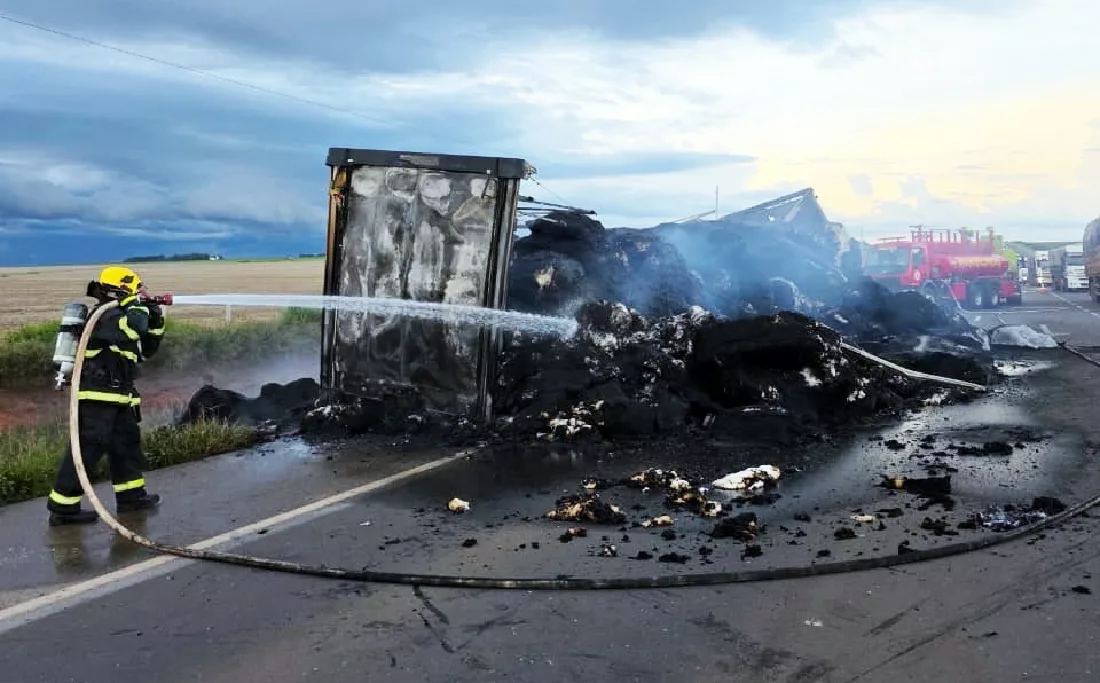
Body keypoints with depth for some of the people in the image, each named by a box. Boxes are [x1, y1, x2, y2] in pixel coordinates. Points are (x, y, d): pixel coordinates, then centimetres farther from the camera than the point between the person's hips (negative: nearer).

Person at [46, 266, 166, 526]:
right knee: (87, 449, -8)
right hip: (97, 398, -11)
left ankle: (131, 495, 27)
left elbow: (145, 350, 23)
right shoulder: (105, 316, -14)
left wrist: (156, 323, 9)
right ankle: (63, 508, -3)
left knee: (127, 442, 16)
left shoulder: (118, 315, 18)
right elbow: (131, 327, -35)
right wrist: (138, 306, -15)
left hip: (117, 398, 11)